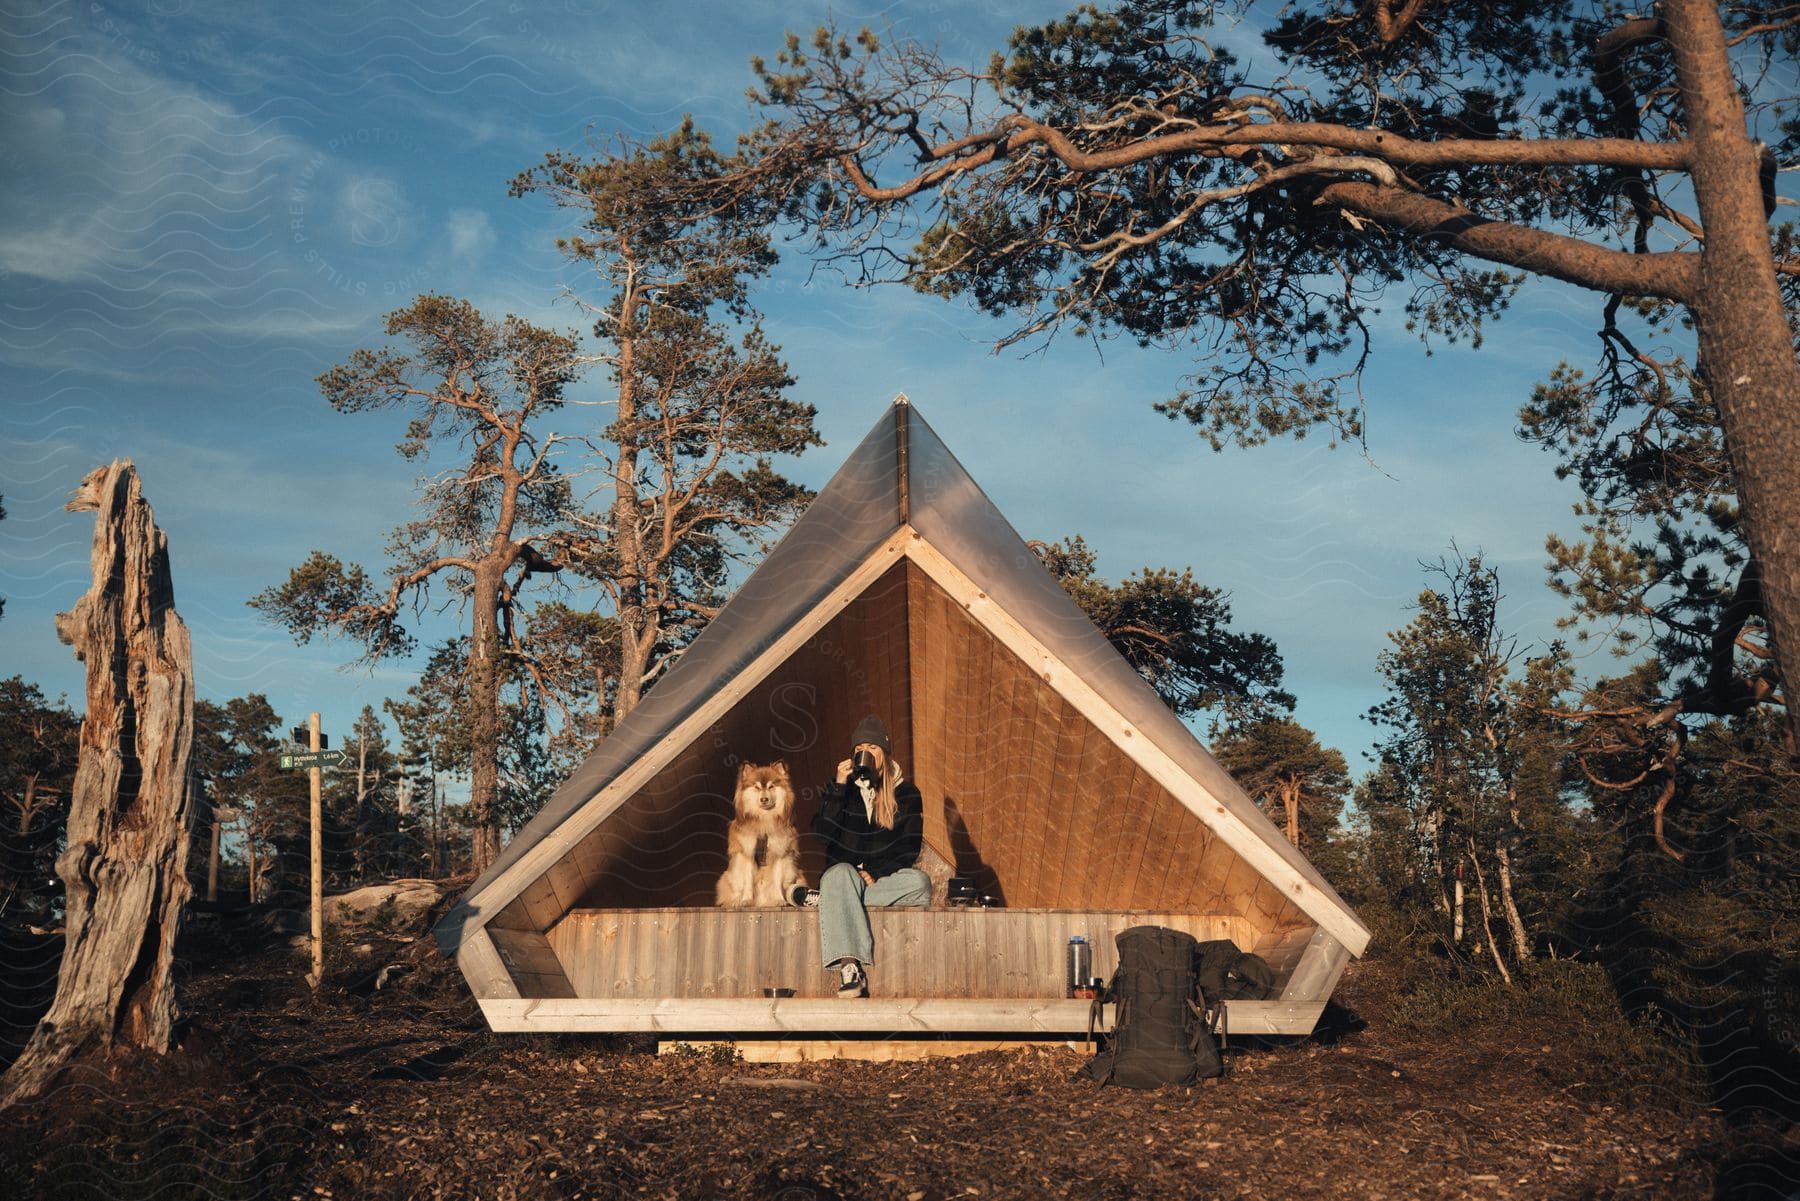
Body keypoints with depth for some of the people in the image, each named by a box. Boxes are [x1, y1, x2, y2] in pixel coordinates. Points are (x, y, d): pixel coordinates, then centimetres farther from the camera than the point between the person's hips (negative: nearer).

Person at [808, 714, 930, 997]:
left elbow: (909, 848, 1)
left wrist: (874, 874, -11)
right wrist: (839, 786, -14)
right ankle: (849, 965, -48)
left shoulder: (906, 793, 7)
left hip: (886, 878, 1)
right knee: (840, 874, -36)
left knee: (920, 882, -31)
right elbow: (821, 832, -8)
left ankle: (830, 899, -25)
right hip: (845, 872, 0)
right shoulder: (840, 789, 8)